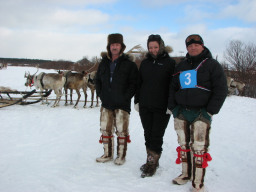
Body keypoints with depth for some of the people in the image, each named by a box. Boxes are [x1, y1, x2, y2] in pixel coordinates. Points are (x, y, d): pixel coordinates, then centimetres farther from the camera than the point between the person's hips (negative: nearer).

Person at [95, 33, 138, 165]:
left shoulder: (129, 64, -3)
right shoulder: (104, 63, 11)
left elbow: (133, 83, -7)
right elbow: (98, 80, 18)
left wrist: (125, 97, -13)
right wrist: (100, 94, 6)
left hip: (122, 105, -4)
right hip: (106, 104, 5)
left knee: (121, 131, 1)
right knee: (105, 129, 10)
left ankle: (121, 155, 16)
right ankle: (107, 154, 24)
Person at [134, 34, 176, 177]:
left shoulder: (170, 62, -2)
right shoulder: (145, 62, 12)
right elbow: (139, 83, 17)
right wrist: (137, 101, 12)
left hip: (162, 108, -5)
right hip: (145, 106, 5)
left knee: (157, 136, -1)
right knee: (148, 134, 10)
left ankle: (152, 163, 7)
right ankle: (151, 161, 21)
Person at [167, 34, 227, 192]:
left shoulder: (212, 65, 1)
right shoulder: (181, 66, 16)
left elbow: (221, 90, -3)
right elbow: (173, 88, 20)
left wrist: (210, 111, -9)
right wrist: (173, 107, 8)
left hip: (201, 113, -5)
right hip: (181, 112, 5)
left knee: (199, 148, -7)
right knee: (183, 145, 11)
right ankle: (186, 174, 26)